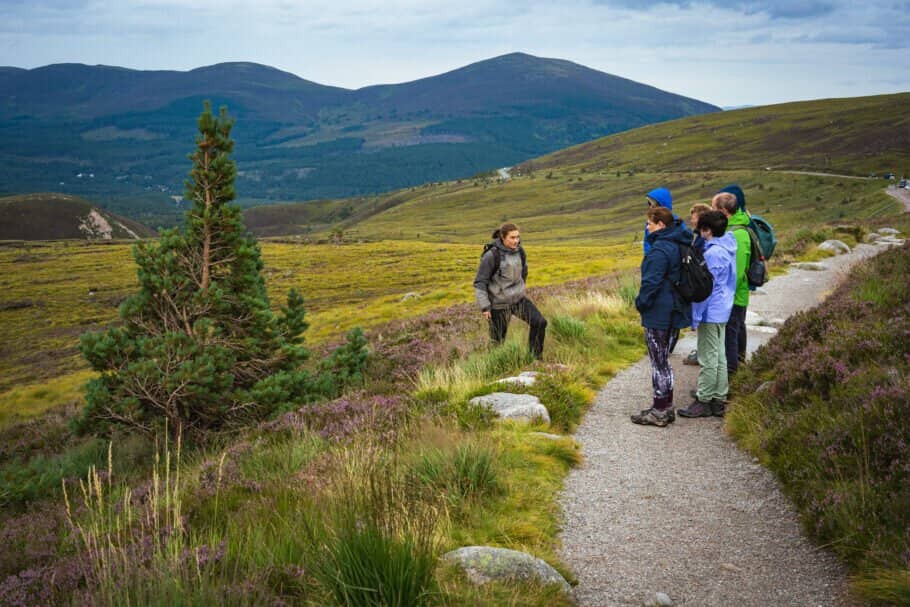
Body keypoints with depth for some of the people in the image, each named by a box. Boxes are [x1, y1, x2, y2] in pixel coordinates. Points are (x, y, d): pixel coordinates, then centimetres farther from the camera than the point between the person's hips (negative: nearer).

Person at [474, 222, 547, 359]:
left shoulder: (519, 251, -4)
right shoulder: (492, 255, -22)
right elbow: (479, 282, -17)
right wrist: (484, 307, -19)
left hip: (517, 298, 5)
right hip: (499, 303, -5)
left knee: (539, 322, -10)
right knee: (498, 340, 7)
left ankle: (534, 357, 8)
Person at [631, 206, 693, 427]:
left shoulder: (660, 250, -21)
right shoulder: (678, 245, 9)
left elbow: (651, 282, -22)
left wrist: (641, 303, -6)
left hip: (658, 315, -10)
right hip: (672, 312, 10)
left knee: (659, 361, -2)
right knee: (662, 360, 18)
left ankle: (659, 411, 5)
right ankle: (666, 408, 25)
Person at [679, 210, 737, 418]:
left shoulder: (712, 254, -20)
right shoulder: (728, 247, 8)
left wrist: (696, 316, -13)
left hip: (711, 313, -10)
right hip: (722, 311, 10)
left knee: (708, 359, -2)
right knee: (719, 356, 13)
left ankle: (704, 401, 5)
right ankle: (719, 400, 20)